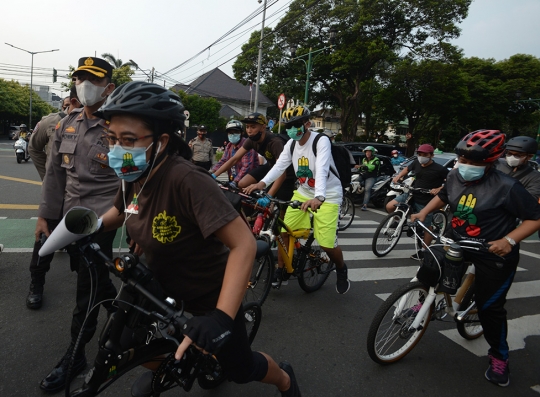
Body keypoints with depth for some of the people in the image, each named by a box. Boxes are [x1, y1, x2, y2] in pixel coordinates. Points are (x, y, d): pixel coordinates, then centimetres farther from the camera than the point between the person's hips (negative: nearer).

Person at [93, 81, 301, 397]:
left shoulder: (186, 180, -35)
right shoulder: (134, 177, -11)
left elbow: (244, 244, -38)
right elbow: (121, 212, 13)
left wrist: (220, 317, -45)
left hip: (210, 296, -6)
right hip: (165, 288, 6)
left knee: (241, 368, 12)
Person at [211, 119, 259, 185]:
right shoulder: (229, 146, 10)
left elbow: (247, 167, -25)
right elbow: (223, 161, 2)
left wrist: (236, 181, -33)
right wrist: (212, 173, -13)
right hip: (233, 180, 7)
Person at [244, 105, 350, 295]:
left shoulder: (321, 142, -20)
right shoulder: (291, 144, 0)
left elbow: (322, 171, -35)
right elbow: (279, 165, -14)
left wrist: (318, 197, -53)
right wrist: (262, 183, -32)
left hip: (327, 196, -6)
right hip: (303, 192, 6)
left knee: (327, 244, -11)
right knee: (284, 230, -2)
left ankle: (341, 269, 22)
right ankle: (282, 269, 22)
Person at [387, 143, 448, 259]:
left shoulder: (439, 169, -14)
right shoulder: (416, 163, 2)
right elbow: (407, 169, 22)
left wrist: (439, 189, -22)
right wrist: (399, 176, 5)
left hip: (425, 202, -5)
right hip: (412, 195, 5)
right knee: (389, 206, -12)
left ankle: (424, 251, 24)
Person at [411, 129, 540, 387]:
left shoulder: (506, 187, -24)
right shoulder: (455, 177, -7)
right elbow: (443, 196, 14)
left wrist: (510, 240, -29)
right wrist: (423, 213, 2)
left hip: (494, 255, -5)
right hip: (458, 243, 6)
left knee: (489, 307, 4)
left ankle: (499, 357, 29)